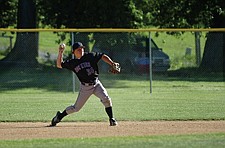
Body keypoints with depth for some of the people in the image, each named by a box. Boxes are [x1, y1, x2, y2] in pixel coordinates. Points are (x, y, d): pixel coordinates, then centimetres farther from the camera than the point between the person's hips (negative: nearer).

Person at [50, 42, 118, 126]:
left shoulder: (90, 56, -3)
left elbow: (103, 56, -1)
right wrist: (60, 53, -9)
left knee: (106, 98, -22)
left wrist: (112, 64, -14)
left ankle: (112, 119, -10)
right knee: (76, 108, 5)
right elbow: (59, 65, 2)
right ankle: (59, 116, 27)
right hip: (85, 87, 0)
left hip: (96, 84, 0)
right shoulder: (72, 63, 0)